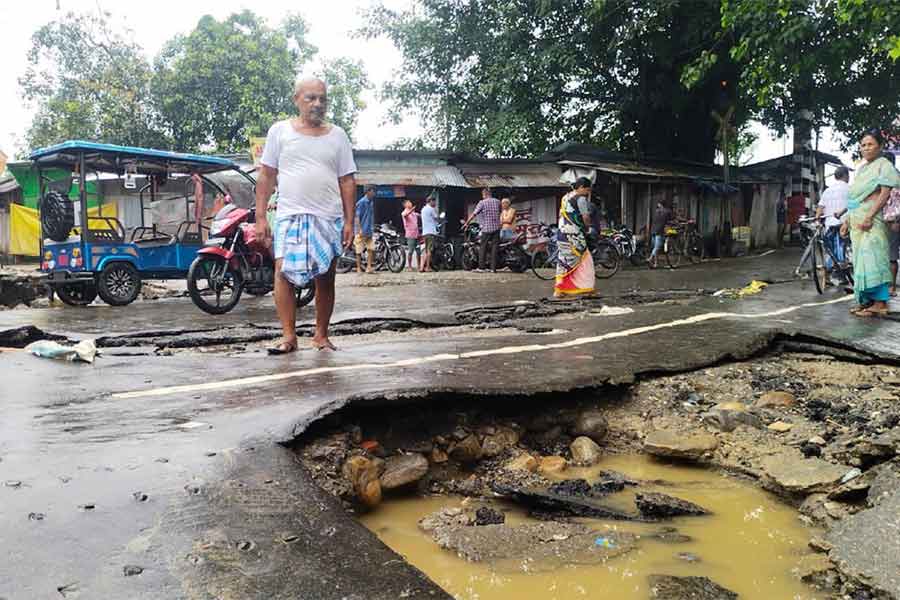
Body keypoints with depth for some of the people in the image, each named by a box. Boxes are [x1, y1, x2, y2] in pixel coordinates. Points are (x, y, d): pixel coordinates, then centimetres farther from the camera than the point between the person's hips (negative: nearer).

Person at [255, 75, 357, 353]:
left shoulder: (337, 135, 10)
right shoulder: (279, 131, 6)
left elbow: (347, 181, 8)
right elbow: (266, 176, 7)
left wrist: (349, 222, 1)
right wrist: (260, 217, 0)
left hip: (328, 218, 2)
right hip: (290, 215, -1)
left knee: (325, 278, 5)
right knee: (283, 272, -15)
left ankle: (321, 335, 16)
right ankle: (289, 336, -9)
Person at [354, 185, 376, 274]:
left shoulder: (371, 202, 12)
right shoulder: (361, 202, -11)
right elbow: (357, 217, -13)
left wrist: (373, 228, 19)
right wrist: (360, 230, -19)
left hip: (370, 231, 7)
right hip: (362, 231, -7)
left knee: (371, 249, 2)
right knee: (359, 251, 0)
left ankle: (369, 267, 6)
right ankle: (359, 268, 6)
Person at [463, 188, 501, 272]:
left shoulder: (482, 203, -5)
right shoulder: (497, 202, 7)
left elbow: (474, 214, -6)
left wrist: (466, 223, 1)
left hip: (486, 228, -3)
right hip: (496, 227, 3)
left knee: (483, 247, 3)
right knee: (494, 247, 4)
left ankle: (481, 267, 1)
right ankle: (494, 268, 1)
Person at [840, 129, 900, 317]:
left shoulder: (884, 165, -2)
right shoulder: (861, 169, 20)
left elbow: (885, 193, -12)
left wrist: (869, 217, -21)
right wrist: (846, 220, 18)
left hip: (871, 219, -8)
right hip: (856, 220, 8)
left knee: (872, 257, -11)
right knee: (860, 259, 7)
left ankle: (880, 303, -10)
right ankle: (866, 300, 12)